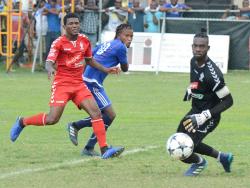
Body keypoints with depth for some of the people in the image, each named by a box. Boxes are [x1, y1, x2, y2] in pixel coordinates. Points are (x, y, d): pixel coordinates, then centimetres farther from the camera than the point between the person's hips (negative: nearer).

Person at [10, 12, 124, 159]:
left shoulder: (84, 40, 7)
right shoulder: (59, 43, -9)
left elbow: (89, 60, 23)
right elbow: (49, 62, -19)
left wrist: (106, 70, 13)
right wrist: (50, 69, -42)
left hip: (79, 85, 5)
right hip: (62, 84, -5)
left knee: (96, 112, -11)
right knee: (52, 119, -13)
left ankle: (104, 149, -13)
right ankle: (22, 122, 13)